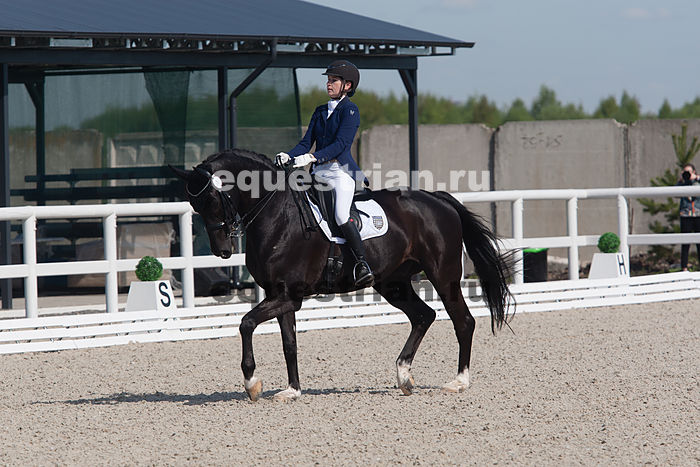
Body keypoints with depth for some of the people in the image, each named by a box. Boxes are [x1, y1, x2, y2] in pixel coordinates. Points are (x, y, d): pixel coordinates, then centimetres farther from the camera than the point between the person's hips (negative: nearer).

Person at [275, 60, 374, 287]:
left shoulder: (350, 110, -2)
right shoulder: (320, 112, 20)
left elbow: (341, 143, -13)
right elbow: (307, 142, 14)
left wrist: (312, 157, -24)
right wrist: (289, 156, -7)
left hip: (341, 169, -8)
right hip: (319, 173, 8)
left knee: (341, 216, -27)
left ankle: (362, 263, -24)